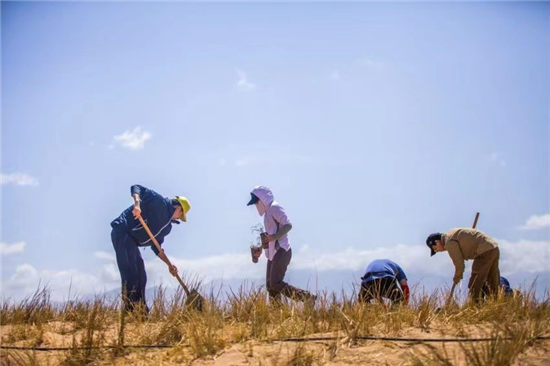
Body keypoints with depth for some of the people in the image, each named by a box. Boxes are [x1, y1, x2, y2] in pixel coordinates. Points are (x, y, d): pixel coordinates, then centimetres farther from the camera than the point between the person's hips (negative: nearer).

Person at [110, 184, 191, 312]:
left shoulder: (167, 227, 19)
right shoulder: (159, 202, -3)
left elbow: (156, 247, 21)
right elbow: (136, 188, -9)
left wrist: (169, 264, 12)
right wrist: (137, 204, -28)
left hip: (132, 241, 10)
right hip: (122, 232, -10)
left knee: (141, 277, 9)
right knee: (130, 274, -16)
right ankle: (130, 309, -19)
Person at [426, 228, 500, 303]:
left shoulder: (449, 242, -9)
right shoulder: (453, 233, 20)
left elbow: (459, 263, -6)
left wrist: (456, 278, 12)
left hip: (485, 252, -10)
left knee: (474, 286, -7)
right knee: (493, 284, 14)